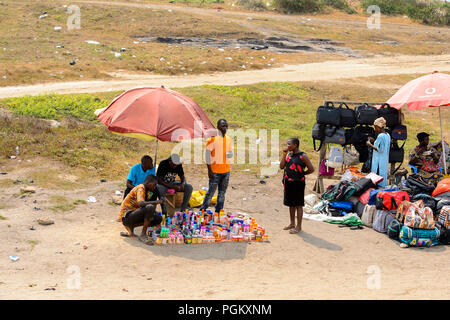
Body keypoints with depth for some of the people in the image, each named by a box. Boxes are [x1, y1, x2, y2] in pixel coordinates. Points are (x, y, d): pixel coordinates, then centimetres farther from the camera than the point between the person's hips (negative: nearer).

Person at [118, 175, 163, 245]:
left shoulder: (147, 190, 12)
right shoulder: (141, 189, -16)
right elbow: (140, 203, -34)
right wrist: (155, 202, -43)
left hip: (134, 214, 10)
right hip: (126, 215, -10)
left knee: (159, 219, 1)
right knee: (150, 207, -30)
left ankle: (130, 227, 4)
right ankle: (143, 235, -18)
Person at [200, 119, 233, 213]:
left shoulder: (228, 139, 10)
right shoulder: (213, 138, -8)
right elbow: (207, 154, -9)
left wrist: (229, 154, -8)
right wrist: (209, 170, -13)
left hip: (226, 170, 6)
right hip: (215, 171, -6)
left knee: (222, 193, 10)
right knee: (211, 191, -2)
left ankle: (218, 212, 18)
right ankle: (202, 211, 10)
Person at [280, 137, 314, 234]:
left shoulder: (303, 156, -11)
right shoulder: (289, 154, 9)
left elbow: (311, 169, -11)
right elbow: (281, 166, 3)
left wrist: (301, 174, -3)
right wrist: (284, 155, -3)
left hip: (298, 183, -7)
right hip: (288, 183, 7)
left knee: (298, 205, 0)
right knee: (291, 204, 15)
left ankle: (298, 226, 6)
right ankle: (292, 223, 28)